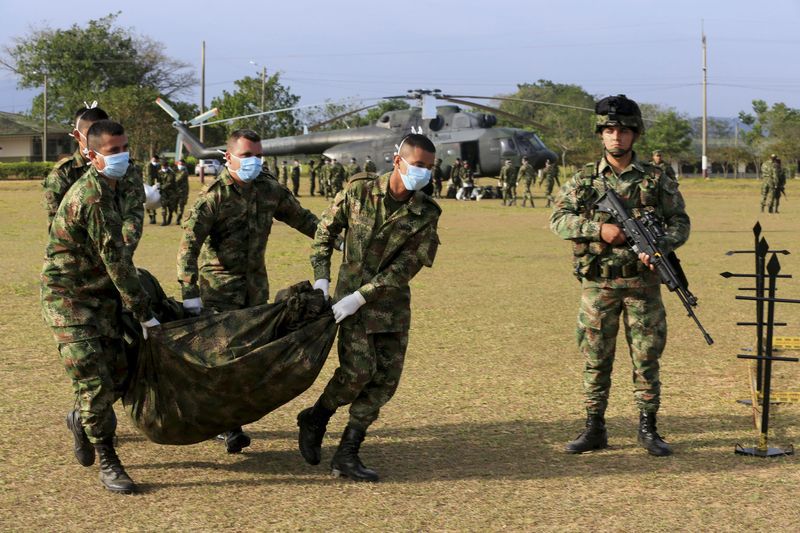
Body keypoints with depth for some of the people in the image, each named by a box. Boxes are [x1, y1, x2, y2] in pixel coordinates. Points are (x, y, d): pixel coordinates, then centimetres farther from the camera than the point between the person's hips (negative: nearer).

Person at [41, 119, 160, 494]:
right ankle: (107, 463, 2)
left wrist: (132, 298, 22)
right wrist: (144, 313, -18)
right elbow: (116, 260, -22)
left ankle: (81, 420, 34)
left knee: (117, 374, 6)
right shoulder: (91, 198, -24)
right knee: (94, 381, -9)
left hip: (101, 295, 9)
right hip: (69, 298, -9)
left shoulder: (111, 189, 7)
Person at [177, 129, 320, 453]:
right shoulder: (213, 196, -15)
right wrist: (189, 292, -27)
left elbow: (301, 218, 16)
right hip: (220, 283, -6)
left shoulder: (270, 190, 3)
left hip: (256, 282, 6)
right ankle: (230, 428, -8)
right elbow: (189, 244, -20)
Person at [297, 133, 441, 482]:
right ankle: (316, 418, 13)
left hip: (392, 300, 3)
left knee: (386, 378, -2)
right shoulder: (359, 190, -7)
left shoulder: (426, 214, -6)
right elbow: (325, 230, 5)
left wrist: (360, 297, -19)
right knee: (358, 368, -16)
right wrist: (321, 279, -4)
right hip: (351, 290, -3)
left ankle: (347, 455, 7)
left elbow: (406, 267, -12)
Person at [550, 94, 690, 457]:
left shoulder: (657, 180, 4)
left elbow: (680, 221, 5)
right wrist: (599, 229, -18)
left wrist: (661, 246, -15)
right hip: (598, 283, 0)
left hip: (643, 282, 0)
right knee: (595, 359, 5)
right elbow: (558, 219, -3)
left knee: (647, 358, 3)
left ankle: (648, 430, 13)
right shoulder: (584, 180, 4)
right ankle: (594, 429, 15)